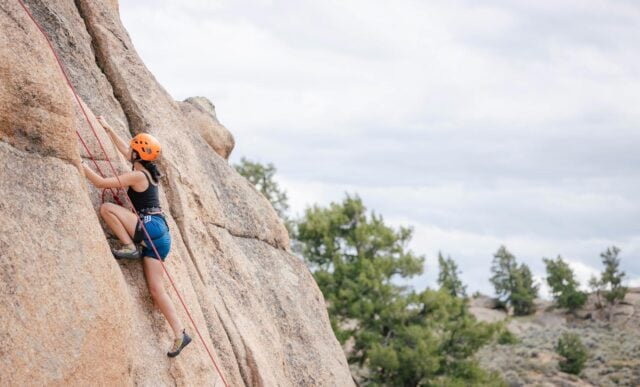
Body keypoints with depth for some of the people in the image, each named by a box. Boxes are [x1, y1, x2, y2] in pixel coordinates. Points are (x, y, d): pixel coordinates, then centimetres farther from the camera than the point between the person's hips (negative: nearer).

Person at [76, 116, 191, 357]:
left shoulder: (137, 176, -10)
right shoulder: (148, 172, 16)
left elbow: (100, 182, -12)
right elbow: (124, 150, 32)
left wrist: (81, 166, -2)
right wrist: (108, 129, 38)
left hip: (151, 227, -9)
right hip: (159, 233, 9)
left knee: (107, 208, -10)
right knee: (156, 288, 2)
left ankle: (130, 247, -10)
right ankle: (179, 334, -5)